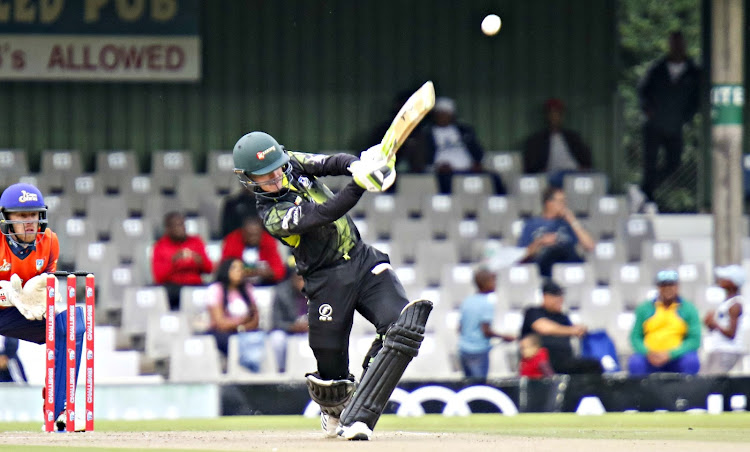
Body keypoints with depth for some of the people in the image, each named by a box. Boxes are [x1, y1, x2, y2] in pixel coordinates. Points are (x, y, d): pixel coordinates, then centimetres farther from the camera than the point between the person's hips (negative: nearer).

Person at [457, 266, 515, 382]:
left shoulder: (467, 301, 7)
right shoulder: (487, 304, -14)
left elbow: (460, 328, 10)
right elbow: (486, 331, -18)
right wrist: (503, 337, -5)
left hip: (464, 349, 7)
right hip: (479, 350, -7)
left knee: (468, 381, 14)